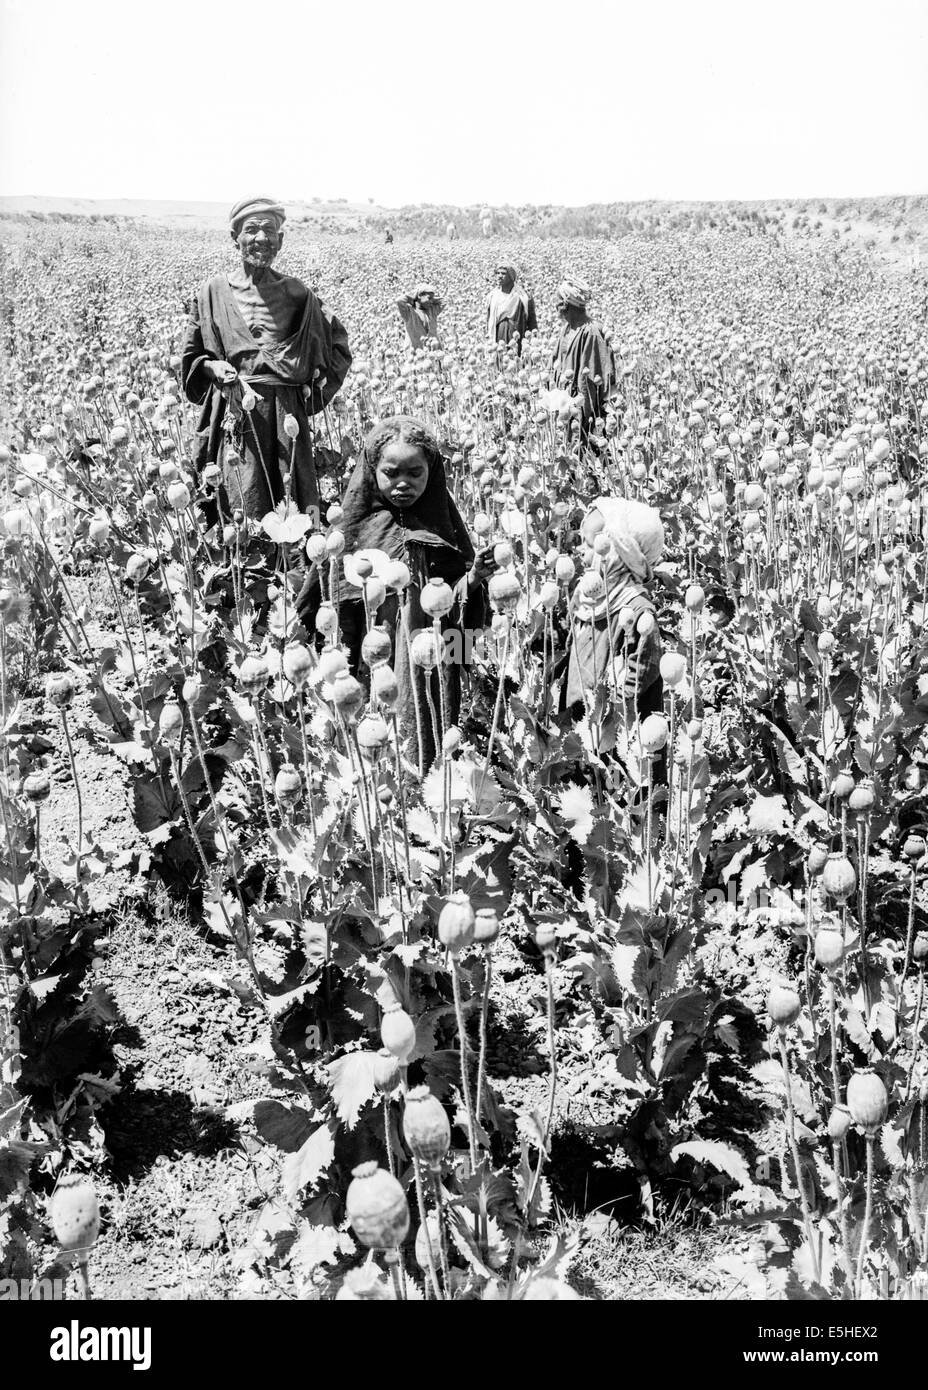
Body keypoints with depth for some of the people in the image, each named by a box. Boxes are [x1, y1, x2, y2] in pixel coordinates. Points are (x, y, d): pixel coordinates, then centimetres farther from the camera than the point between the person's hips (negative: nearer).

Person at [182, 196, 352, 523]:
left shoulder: (296, 293, 8)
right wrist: (214, 367, -6)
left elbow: (338, 345, 18)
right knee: (246, 513, -6)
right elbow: (192, 355, 15)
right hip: (236, 413, -1)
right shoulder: (214, 291, 6)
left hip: (288, 414, 1)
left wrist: (314, 385, 4)